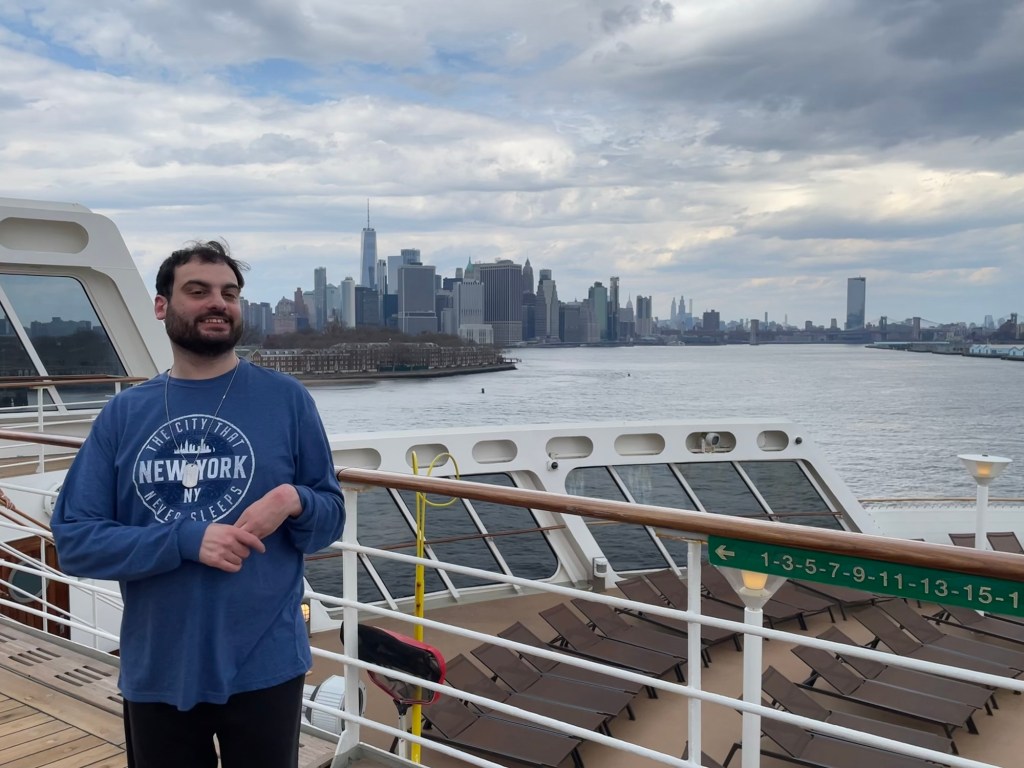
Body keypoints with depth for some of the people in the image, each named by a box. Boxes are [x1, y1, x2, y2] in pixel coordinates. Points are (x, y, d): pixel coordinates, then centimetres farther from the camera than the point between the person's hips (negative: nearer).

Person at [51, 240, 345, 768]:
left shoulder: (286, 399, -3)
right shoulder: (123, 413, 1)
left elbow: (330, 518, 2)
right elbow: (74, 539, -5)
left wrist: (293, 501, -21)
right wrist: (188, 539, -19)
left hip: (264, 668, -1)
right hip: (156, 673, 2)